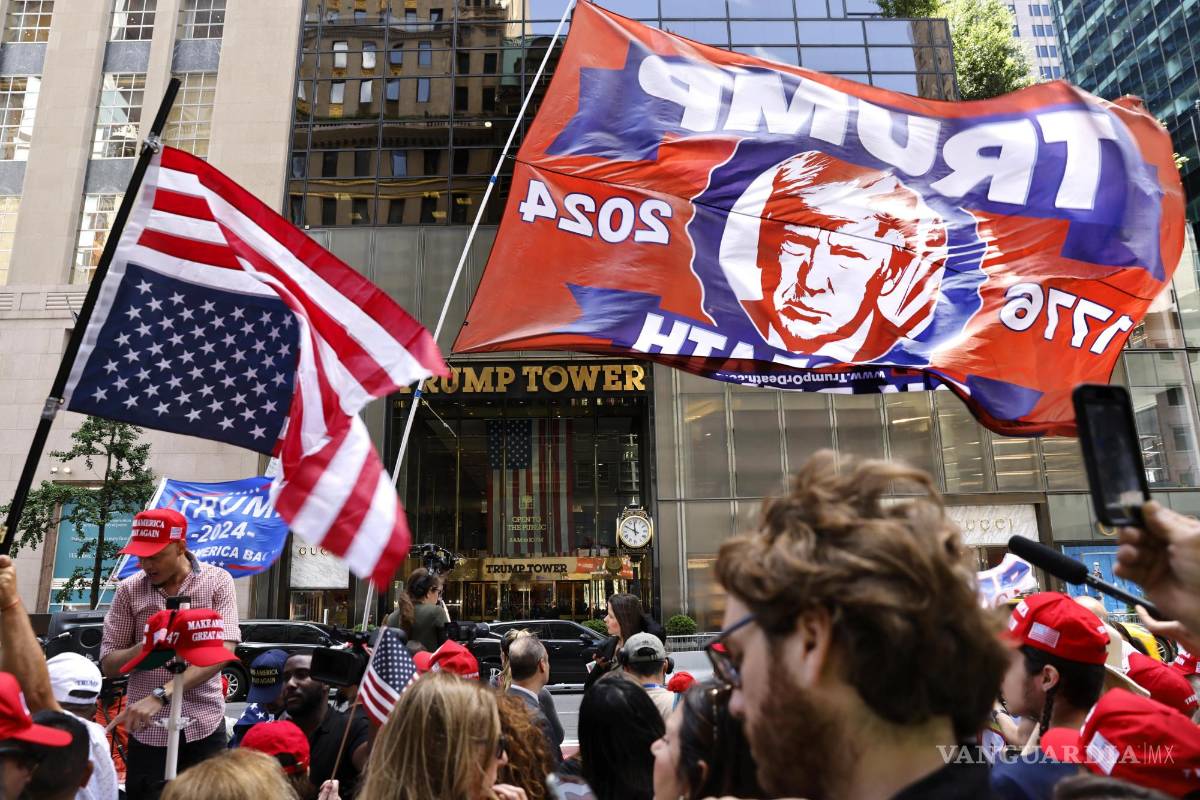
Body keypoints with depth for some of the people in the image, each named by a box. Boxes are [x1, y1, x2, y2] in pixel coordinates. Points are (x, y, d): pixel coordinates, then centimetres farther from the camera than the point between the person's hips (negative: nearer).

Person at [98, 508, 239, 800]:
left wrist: (160, 696, -23)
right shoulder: (128, 590, 0)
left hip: (204, 726, -1)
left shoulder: (217, 581, -6)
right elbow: (108, 665, 3)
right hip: (148, 730, 1)